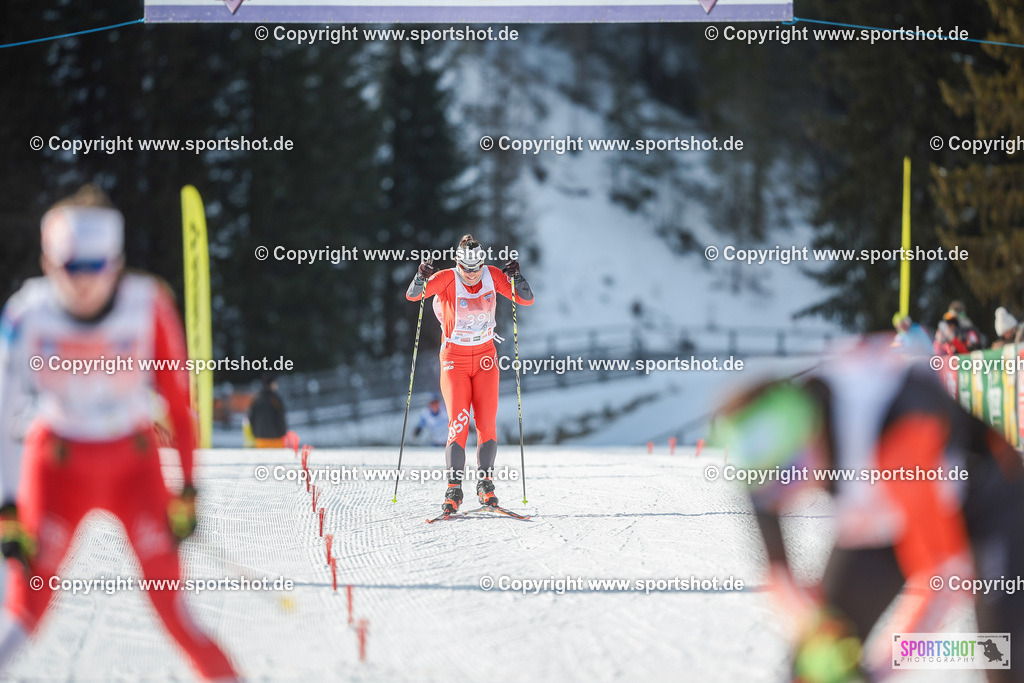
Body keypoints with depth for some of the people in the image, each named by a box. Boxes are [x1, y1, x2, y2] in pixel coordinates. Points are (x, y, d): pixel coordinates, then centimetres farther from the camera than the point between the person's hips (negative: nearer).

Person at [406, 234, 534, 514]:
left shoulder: (492, 276, -5)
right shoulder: (447, 279, -14)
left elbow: (526, 300, -5)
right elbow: (412, 295, -23)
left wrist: (516, 278, -23)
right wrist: (421, 280, -44)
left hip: (485, 358, 3)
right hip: (454, 360, -3)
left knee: (487, 424, -6)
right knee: (458, 423, -13)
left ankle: (485, 484, 4)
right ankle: (454, 489, -10)